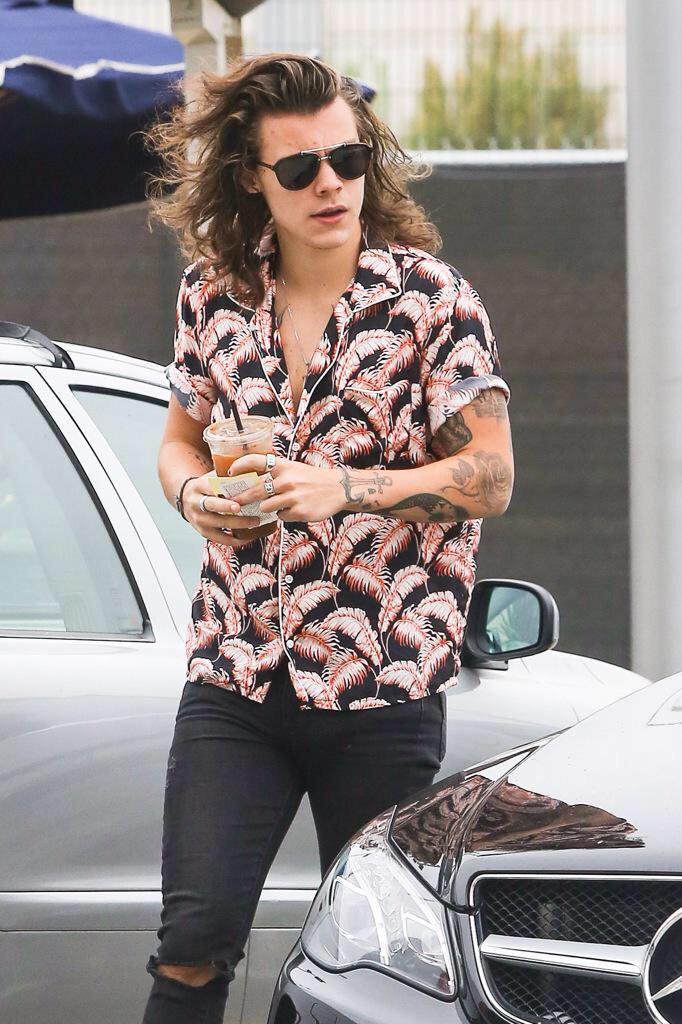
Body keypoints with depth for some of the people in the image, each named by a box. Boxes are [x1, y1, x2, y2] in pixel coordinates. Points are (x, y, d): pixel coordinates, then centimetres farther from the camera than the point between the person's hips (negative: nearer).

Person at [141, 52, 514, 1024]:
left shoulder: (431, 297, -3)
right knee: (194, 940, -9)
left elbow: (490, 474, -5)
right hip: (234, 678, 2)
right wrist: (191, 489, -2)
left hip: (384, 692, -2)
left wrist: (347, 488, -19)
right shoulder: (213, 295, 8)